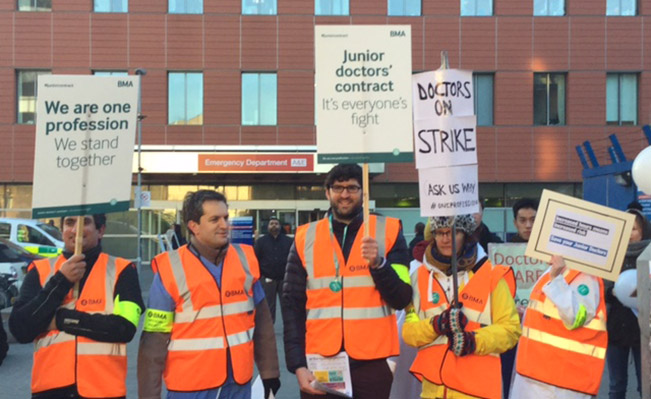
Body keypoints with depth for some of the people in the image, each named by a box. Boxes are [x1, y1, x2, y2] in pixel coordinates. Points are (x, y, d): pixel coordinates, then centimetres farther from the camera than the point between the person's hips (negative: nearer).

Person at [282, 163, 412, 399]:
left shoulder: (388, 231, 1)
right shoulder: (305, 237, 4)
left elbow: (401, 299, -2)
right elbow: (292, 305, 3)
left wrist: (378, 264, -17)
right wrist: (297, 364, -4)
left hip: (373, 362, -1)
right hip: (320, 363, 1)